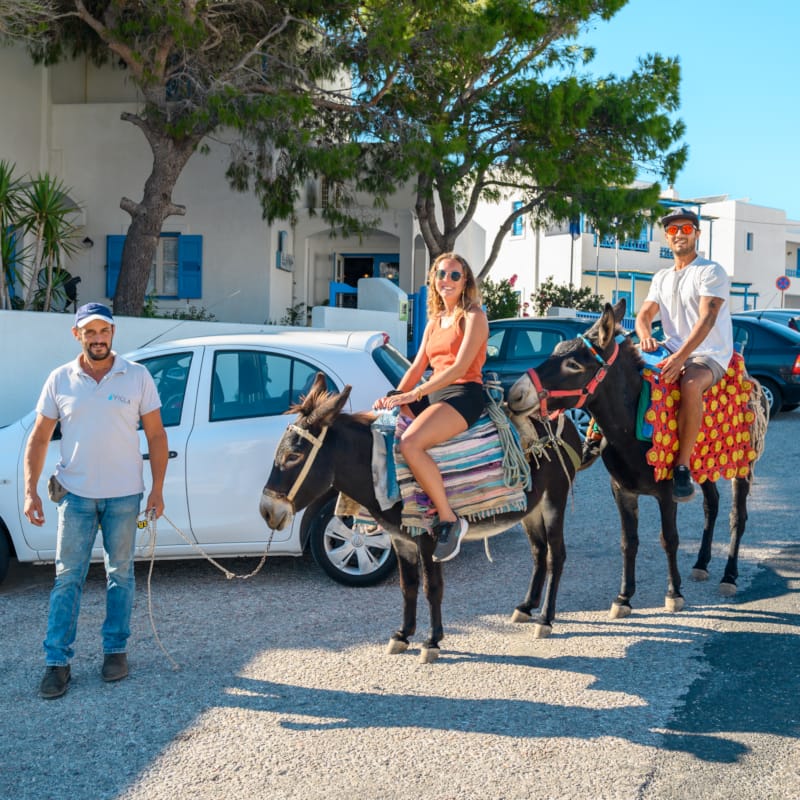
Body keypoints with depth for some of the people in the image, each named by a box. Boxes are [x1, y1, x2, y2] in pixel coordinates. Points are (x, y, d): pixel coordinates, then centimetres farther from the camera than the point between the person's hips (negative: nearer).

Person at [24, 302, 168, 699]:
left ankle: (116, 650, 24)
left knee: (120, 574, 10)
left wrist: (157, 489, -5)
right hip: (75, 494, 0)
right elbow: (39, 439, 3)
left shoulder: (137, 376, -3)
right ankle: (56, 661, 8)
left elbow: (156, 435, 0)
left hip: (124, 495, 0)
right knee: (67, 577, 2)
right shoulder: (60, 380, 0)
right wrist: (31, 491, -5)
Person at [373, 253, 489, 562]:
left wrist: (414, 394, -22)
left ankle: (449, 520, -18)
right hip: (433, 393, 8)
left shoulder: (474, 317, -2)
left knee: (410, 443, -32)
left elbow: (460, 367, -15)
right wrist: (395, 395, -3)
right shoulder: (434, 322, 22)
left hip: (463, 394, -8)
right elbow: (417, 366, 16)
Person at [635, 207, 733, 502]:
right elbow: (644, 314, 10)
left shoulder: (711, 272, -4)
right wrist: (645, 336, -16)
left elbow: (706, 320, -17)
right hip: (672, 351, 7)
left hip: (710, 355, -7)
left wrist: (680, 358, -30)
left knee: (690, 385, -38)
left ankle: (682, 466, -32)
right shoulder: (661, 278, 18)